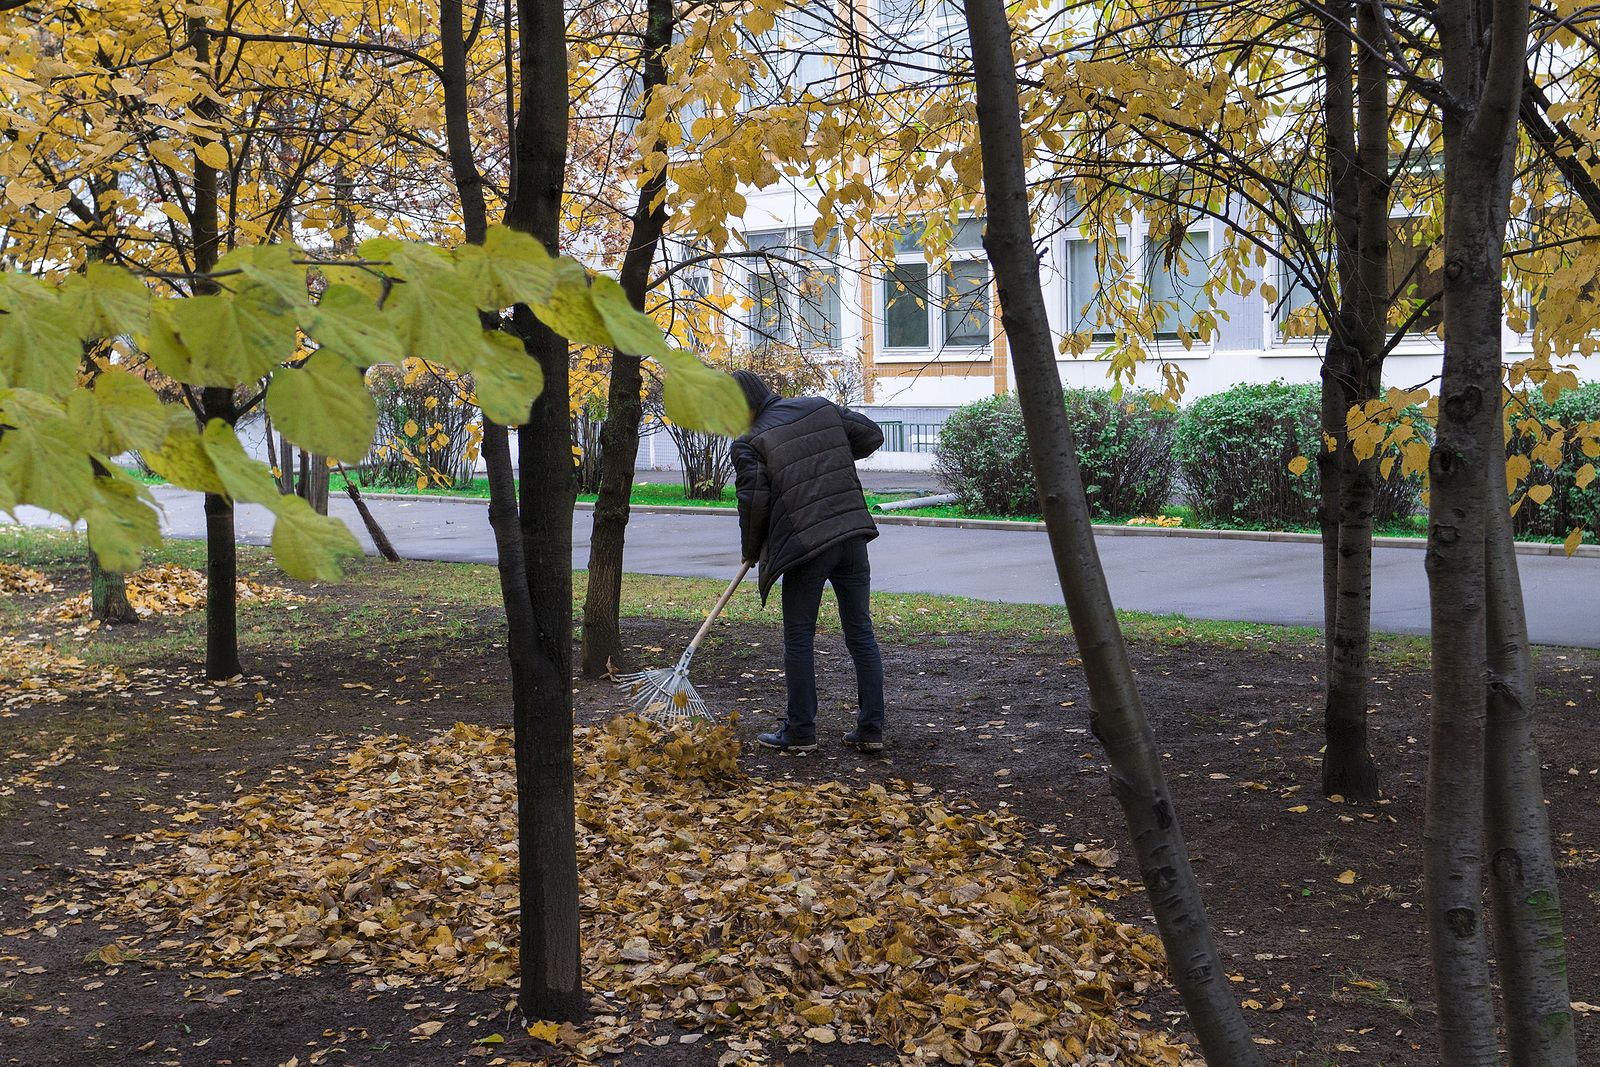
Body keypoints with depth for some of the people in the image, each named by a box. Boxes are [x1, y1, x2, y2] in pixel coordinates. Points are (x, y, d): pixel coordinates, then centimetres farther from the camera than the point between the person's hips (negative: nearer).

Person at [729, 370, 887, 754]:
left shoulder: (749, 443, -3)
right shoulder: (821, 407, 11)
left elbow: (754, 502, -8)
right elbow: (872, 435, 15)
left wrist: (752, 550, 8)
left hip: (805, 545, -5)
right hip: (852, 534, 5)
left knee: (799, 640, 7)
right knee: (861, 634, 10)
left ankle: (801, 733, 12)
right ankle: (871, 730, 12)